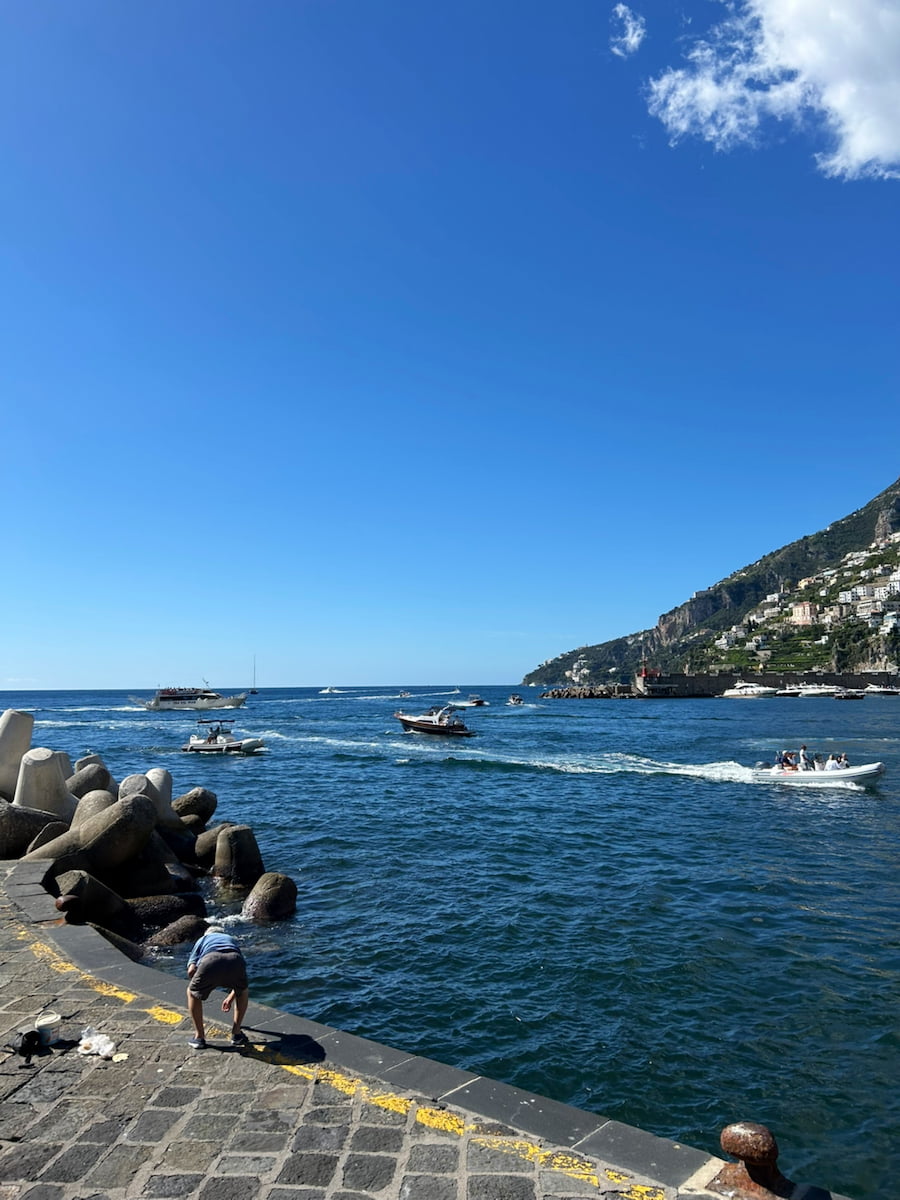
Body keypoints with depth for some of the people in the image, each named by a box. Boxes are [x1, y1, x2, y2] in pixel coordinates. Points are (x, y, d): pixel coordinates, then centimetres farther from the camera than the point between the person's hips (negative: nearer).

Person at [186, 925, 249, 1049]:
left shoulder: (202, 940, 38)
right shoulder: (231, 940, 45)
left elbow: (191, 970, 21)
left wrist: (195, 988, 40)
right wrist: (230, 998, 63)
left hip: (210, 961, -2)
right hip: (235, 961, 2)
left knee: (193, 994, 30)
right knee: (243, 992, 35)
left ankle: (199, 1037, 31)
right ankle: (236, 1034, 36)